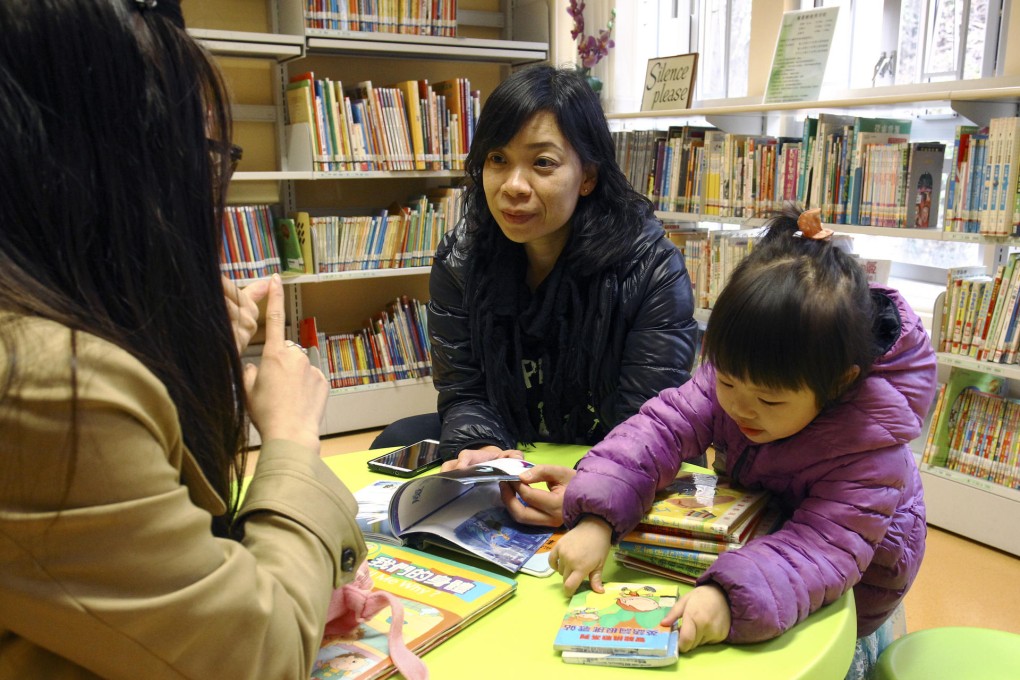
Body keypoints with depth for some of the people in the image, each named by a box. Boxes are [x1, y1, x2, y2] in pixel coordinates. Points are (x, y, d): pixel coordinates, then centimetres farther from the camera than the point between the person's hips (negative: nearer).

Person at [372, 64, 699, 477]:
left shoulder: (654, 270, -19)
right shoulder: (459, 261, -8)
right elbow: (463, 393, -4)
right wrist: (480, 448, -28)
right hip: (508, 451, 4)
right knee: (400, 441, -17)